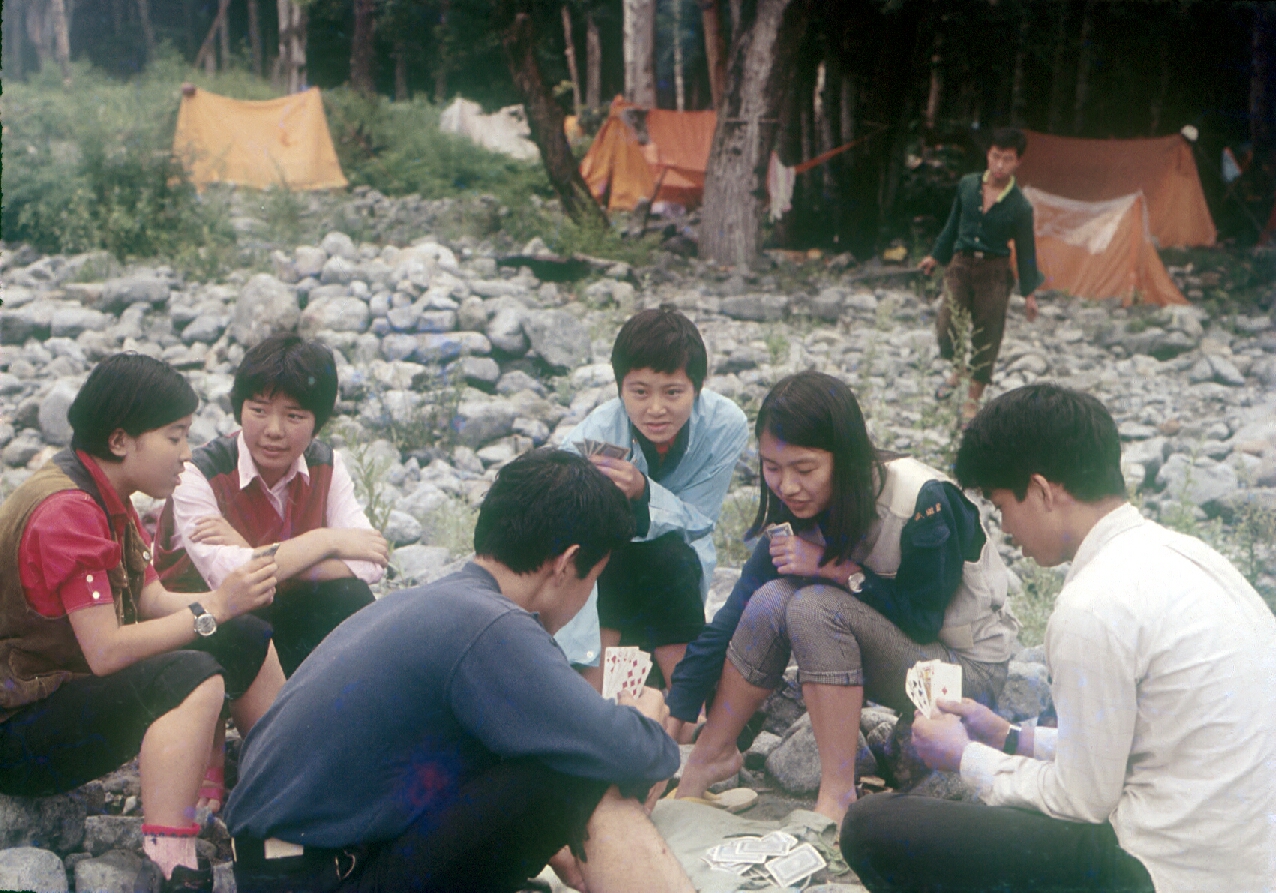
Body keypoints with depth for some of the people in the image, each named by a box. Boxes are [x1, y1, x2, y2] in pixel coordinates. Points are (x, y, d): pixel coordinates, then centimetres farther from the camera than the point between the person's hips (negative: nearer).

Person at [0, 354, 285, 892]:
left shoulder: (105, 497, 7)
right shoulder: (65, 512, -25)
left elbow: (155, 601, 3)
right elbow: (105, 651, -29)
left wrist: (233, 596, -14)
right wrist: (215, 607, -22)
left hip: (77, 684, 10)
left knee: (247, 640, 7)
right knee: (192, 677, -32)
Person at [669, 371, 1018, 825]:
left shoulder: (923, 503, -28)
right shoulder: (802, 510, -9)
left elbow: (923, 619, -20)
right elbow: (731, 621, -9)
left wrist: (836, 569, -26)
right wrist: (670, 721, -12)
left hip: (968, 667, -6)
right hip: (888, 649, 6)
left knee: (815, 606, -29)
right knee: (771, 598, -20)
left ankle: (838, 793, -23)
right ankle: (711, 756, -4)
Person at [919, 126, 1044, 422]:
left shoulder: (1019, 207, -8)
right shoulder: (967, 185, 0)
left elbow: (1025, 251, 1)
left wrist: (1029, 293, 4)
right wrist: (936, 256, 21)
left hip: (994, 273, -2)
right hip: (961, 265, 2)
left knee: (986, 337, 4)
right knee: (946, 329, -10)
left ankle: (973, 399, 19)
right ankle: (958, 368, 24)